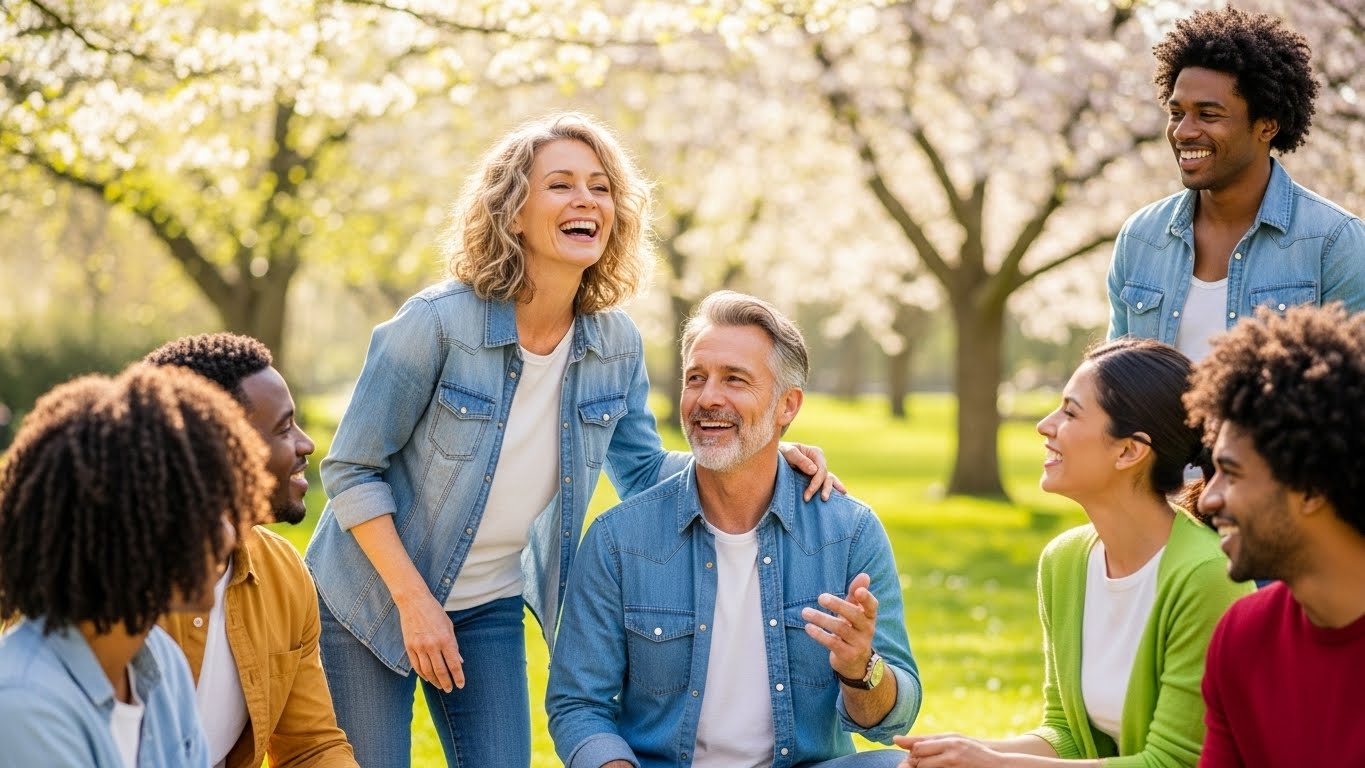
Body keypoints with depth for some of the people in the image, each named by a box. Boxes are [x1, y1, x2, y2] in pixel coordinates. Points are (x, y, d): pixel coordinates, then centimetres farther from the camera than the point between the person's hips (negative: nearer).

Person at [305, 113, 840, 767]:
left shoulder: (616, 344, -8)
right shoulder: (439, 322, -22)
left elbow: (642, 471, 6)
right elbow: (351, 471, -15)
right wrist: (414, 602, -18)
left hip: (490, 608, 4)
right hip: (374, 598, -4)